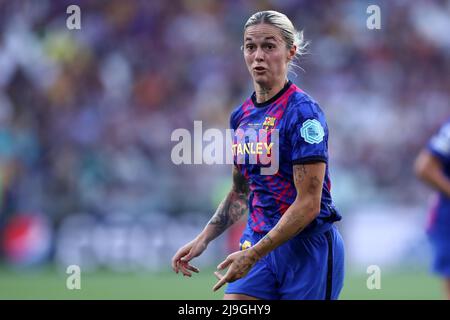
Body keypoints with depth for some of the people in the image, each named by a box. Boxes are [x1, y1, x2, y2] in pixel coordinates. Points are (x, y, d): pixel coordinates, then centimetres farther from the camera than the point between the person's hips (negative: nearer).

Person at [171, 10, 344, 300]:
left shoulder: (303, 113, -14)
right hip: (258, 243, 6)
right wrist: (203, 239, 10)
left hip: (308, 247, -6)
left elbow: (308, 204, -18)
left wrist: (253, 254, -20)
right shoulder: (242, 115, 9)